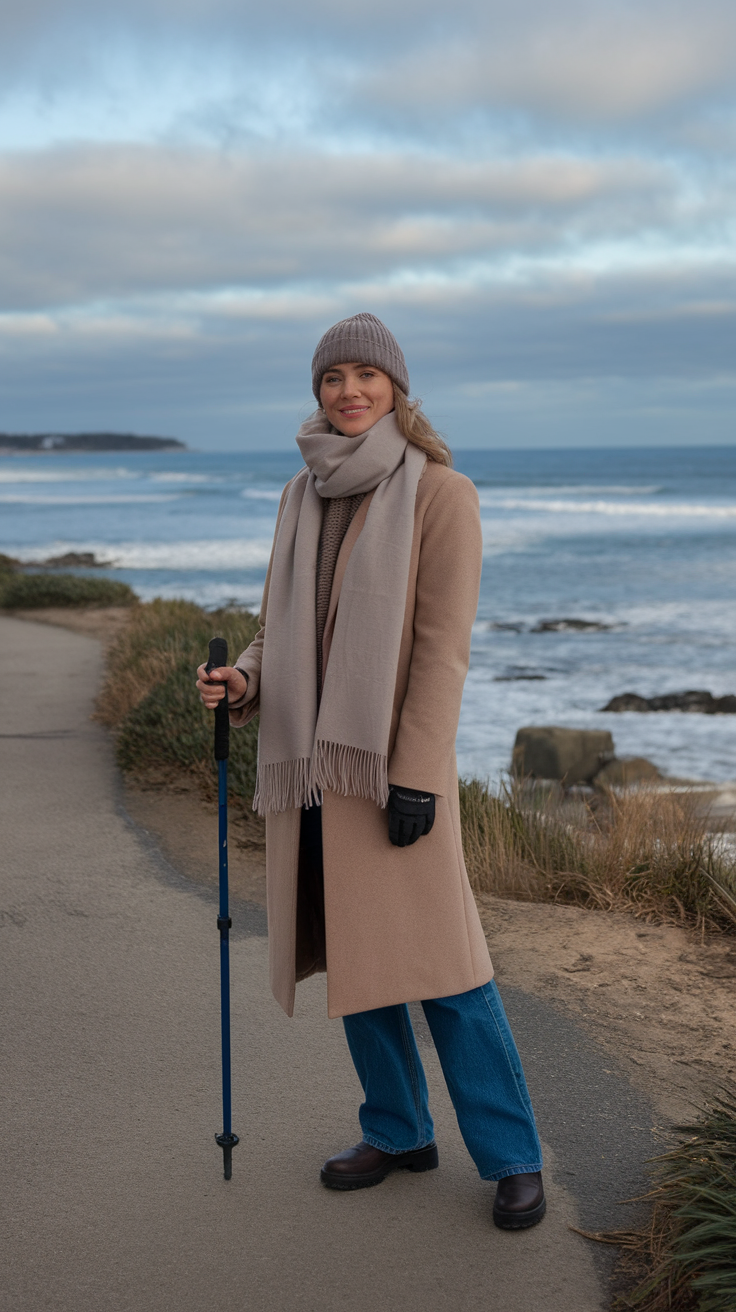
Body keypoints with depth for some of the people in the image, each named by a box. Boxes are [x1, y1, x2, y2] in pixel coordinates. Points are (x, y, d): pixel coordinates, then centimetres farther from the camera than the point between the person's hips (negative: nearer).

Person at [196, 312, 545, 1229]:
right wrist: (243, 683, -6)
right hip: (309, 755, 6)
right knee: (348, 949, 11)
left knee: (439, 956, -6)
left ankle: (511, 1157, 7)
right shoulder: (303, 497, 11)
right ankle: (399, 1132, 26)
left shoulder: (442, 494, -6)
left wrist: (415, 775, -18)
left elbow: (443, 644, -12)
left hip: (393, 758, -6)